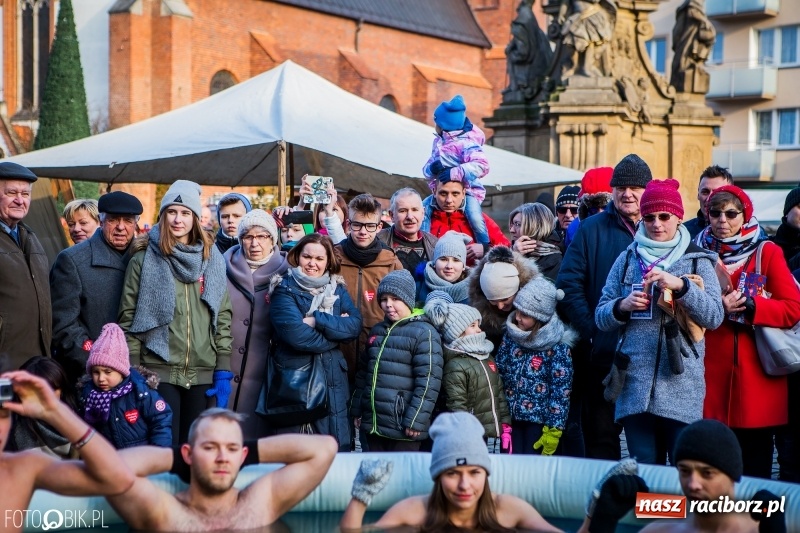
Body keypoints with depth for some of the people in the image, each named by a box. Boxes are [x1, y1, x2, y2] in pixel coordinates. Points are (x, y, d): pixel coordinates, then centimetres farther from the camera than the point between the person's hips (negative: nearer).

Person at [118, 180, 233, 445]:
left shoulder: (212, 259, 9)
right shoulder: (144, 259, 1)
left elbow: (223, 316, 9)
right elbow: (129, 316, 0)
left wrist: (224, 370, 3)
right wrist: (133, 371, -6)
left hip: (202, 374, 3)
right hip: (159, 372, -3)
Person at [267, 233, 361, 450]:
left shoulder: (337, 289, 13)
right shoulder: (285, 289, -1)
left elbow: (355, 325, -4)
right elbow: (296, 334, -16)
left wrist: (316, 321, -15)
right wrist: (335, 328, -6)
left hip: (332, 379, 4)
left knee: (336, 449, 5)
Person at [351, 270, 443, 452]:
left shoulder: (423, 332, -9)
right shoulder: (377, 331, 15)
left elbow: (428, 381, -15)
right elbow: (363, 373, 22)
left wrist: (415, 421, -18)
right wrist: (357, 410, 18)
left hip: (403, 429, -7)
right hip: (372, 423, 7)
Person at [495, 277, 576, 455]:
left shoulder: (558, 347, -14)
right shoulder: (511, 335, 0)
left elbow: (561, 391, -13)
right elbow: (499, 372, 8)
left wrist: (554, 430, -13)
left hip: (540, 420, -4)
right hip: (512, 416, 4)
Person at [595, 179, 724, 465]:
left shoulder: (697, 261, 6)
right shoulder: (627, 259, 12)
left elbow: (715, 316, -5)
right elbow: (601, 316, 12)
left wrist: (680, 286, -18)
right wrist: (623, 306, -9)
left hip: (681, 386, -2)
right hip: (635, 386, 2)